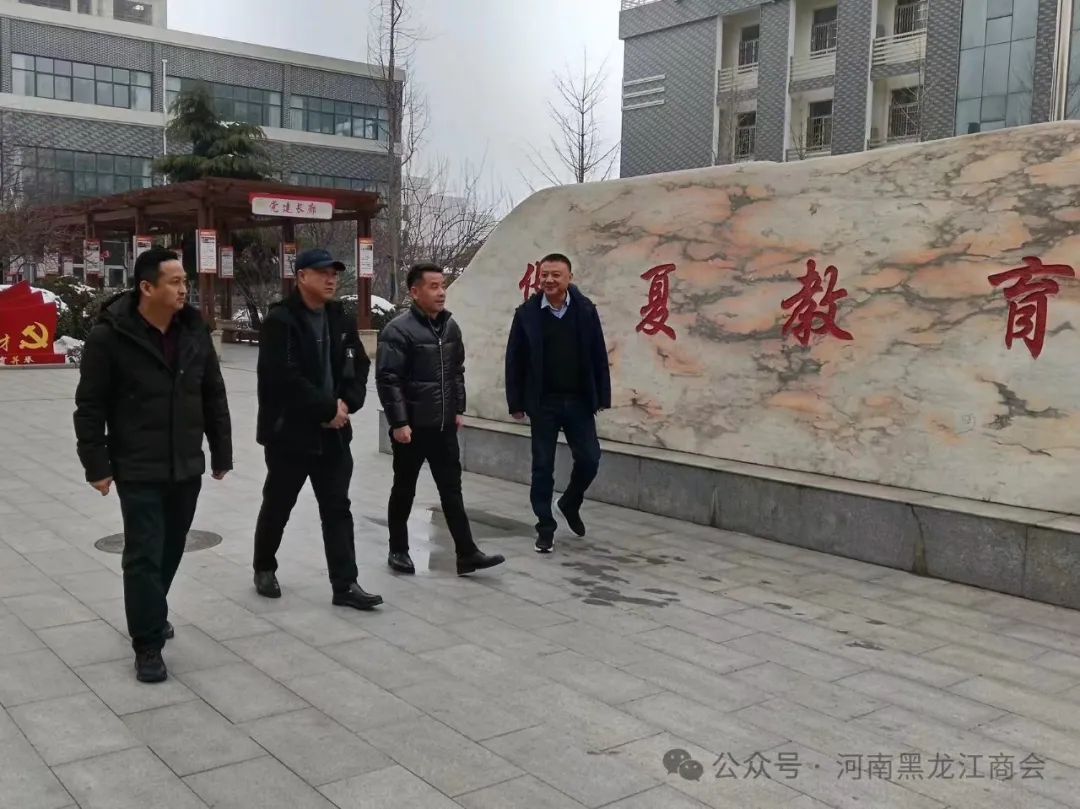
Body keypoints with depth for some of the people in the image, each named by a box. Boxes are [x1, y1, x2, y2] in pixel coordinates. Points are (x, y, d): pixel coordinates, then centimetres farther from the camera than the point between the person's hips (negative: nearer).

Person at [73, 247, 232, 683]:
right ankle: (148, 646, 7)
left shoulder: (194, 330, 3)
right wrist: (97, 465, -11)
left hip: (187, 468, 5)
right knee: (144, 555, -3)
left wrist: (221, 453, 10)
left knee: (170, 550, 17)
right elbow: (90, 406, -9)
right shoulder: (110, 335, -13)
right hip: (138, 471, -5)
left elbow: (214, 397, 9)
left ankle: (152, 615, 39)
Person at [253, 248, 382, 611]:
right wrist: (329, 408, -17)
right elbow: (285, 378, -22)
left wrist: (346, 404, -8)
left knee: (338, 508, 4)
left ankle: (345, 585, 7)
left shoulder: (340, 320, 8)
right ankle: (264, 568, 33)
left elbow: (359, 366, 9)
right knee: (277, 506, 11)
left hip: (333, 432, 6)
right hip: (289, 431, -5)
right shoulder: (279, 321, -13)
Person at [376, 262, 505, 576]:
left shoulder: (450, 327, 7)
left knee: (452, 490, 7)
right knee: (404, 490, 9)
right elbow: (387, 380, -17)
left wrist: (458, 409, 13)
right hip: (411, 427, -6)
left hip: (444, 426, 6)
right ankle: (398, 551, 24)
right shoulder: (398, 330, -14)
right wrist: (399, 423, -19)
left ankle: (467, 554, 9)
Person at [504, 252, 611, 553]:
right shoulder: (527, 313, -5)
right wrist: (516, 402, -3)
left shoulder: (586, 310, -2)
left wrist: (602, 397, 0)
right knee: (543, 467, 4)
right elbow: (514, 361, -2)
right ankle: (545, 528, 16)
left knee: (589, 459, 2)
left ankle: (570, 504, 30)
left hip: (579, 401, 1)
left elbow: (599, 357, 1)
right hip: (543, 403, -1)